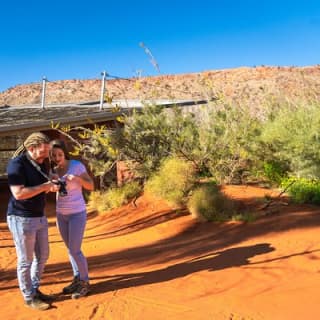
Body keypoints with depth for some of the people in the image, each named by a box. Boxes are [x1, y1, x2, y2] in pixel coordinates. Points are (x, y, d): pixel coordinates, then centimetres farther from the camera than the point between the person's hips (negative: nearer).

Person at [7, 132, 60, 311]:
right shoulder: (16, 164, -18)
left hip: (40, 217, 8)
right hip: (21, 219, -8)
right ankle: (29, 297, 21)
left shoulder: (42, 163, 6)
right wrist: (45, 186, -22)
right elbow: (19, 193, -27)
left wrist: (52, 187, -3)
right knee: (26, 260, 5)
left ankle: (35, 290, 33)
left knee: (43, 256, 16)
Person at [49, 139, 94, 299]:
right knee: (70, 249, 14)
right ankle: (77, 279, 29)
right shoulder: (53, 170, 1)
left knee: (75, 251, -5)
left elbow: (91, 186, -12)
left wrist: (78, 178, -31)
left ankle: (85, 283, 13)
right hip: (61, 214, 6)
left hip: (77, 213, -6)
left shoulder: (77, 165, -15)